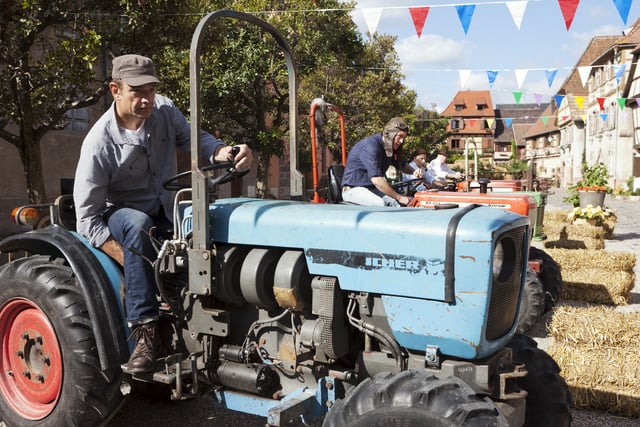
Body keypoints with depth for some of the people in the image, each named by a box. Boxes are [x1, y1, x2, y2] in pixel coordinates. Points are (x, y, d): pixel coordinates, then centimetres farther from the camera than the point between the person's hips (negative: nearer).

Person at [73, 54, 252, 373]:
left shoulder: (164, 110, -8)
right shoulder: (99, 143, -20)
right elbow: (88, 217, -20)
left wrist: (227, 153, -35)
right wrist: (130, 261, -31)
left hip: (167, 211, 5)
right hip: (123, 215, -4)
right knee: (138, 224, -39)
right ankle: (145, 333, -36)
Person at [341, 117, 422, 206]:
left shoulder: (390, 148, 6)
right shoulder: (371, 146, -22)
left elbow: (402, 165, 25)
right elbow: (377, 180, -30)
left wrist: (414, 171, 1)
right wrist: (399, 197, -26)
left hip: (372, 188, 8)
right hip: (353, 189, -8)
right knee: (380, 204, -34)